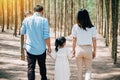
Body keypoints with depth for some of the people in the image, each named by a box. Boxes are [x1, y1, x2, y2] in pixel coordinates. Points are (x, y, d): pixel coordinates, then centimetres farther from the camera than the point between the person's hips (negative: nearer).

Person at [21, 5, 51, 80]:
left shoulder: (26, 20, -3)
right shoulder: (44, 20, -11)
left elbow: (22, 32, 11)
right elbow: (46, 36, -14)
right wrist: (49, 47, -1)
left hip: (30, 48, 0)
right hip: (41, 49, 0)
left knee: (31, 68, 3)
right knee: (42, 66, 20)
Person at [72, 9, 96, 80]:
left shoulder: (75, 27, -7)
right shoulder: (92, 28, -6)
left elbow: (74, 40, -3)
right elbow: (94, 41, -2)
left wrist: (73, 50, 8)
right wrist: (94, 51, 9)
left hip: (79, 48, 0)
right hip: (88, 49, 0)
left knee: (80, 69, 15)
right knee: (88, 69, 11)